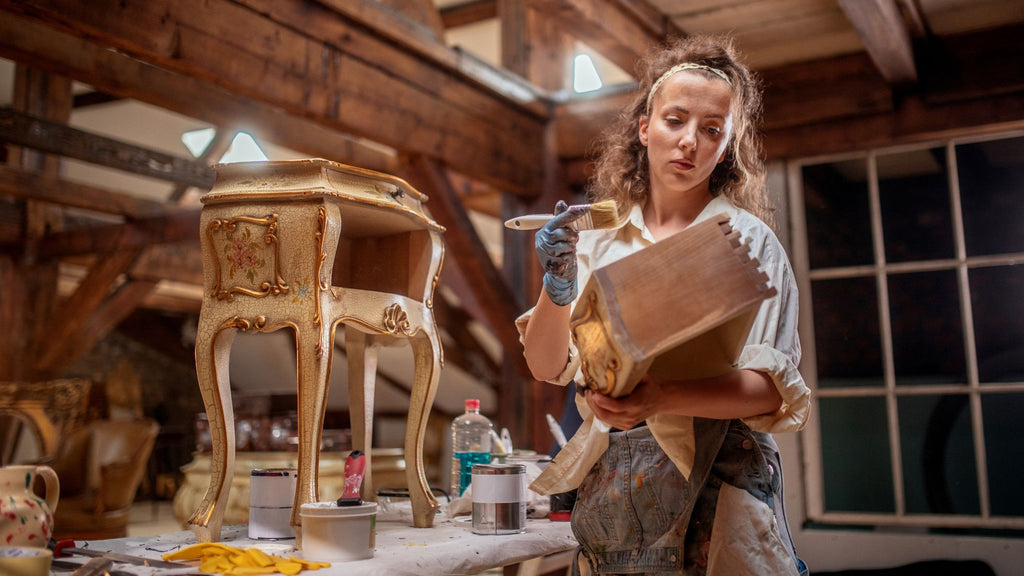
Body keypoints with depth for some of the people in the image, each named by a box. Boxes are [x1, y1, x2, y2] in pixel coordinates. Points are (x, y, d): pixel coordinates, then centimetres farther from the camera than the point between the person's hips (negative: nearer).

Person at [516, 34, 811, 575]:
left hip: (714, 502, -2)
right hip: (610, 497, 3)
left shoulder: (746, 238, -3)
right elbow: (546, 366, 0)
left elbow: (771, 389, -11)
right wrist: (557, 288, -20)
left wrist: (662, 399, -29)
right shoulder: (598, 234, 5)